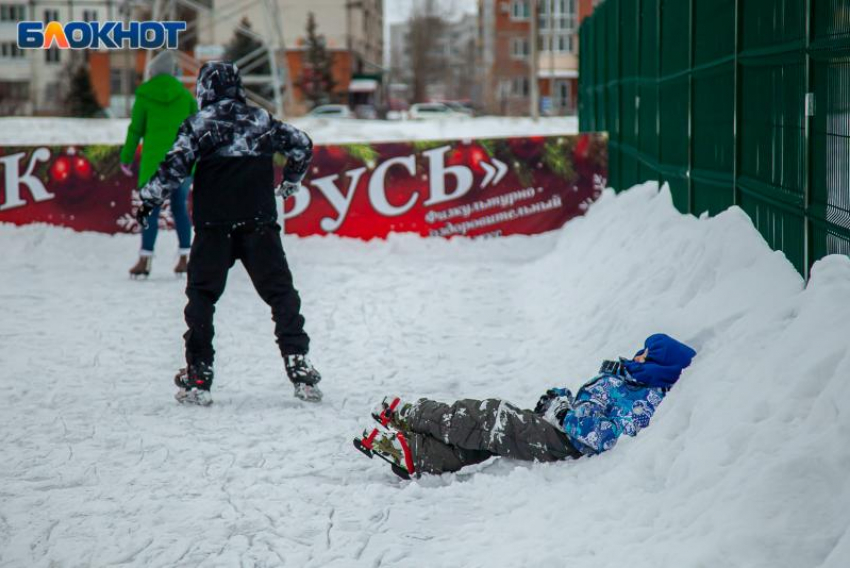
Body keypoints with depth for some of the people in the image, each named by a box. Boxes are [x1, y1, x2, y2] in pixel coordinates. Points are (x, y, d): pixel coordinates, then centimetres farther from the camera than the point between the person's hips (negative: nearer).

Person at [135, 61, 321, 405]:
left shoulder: (198, 124, 0)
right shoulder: (262, 120, 11)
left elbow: (175, 167, -9)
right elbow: (302, 145, 19)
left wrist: (147, 201, -2)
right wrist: (289, 184, 33)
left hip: (214, 226, -2)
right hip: (260, 223, 2)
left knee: (201, 296, 7)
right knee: (281, 294, 9)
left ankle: (198, 379, 3)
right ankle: (300, 370, 2)